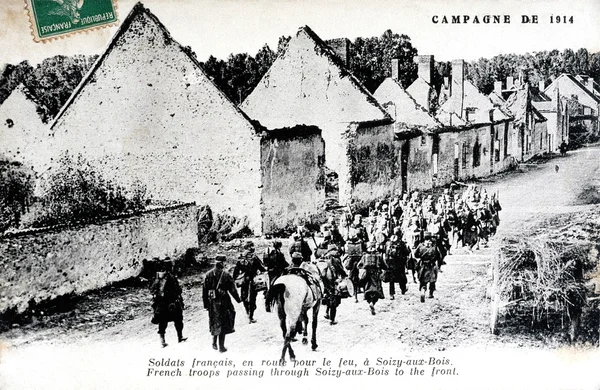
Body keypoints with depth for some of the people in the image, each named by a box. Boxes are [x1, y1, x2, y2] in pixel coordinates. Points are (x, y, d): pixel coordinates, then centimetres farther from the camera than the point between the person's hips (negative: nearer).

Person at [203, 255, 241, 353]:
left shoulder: (208, 275, 2)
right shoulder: (226, 275, -8)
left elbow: (205, 290, 4)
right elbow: (232, 289, -5)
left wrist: (206, 304, 10)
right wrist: (238, 299, 9)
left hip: (212, 302, 3)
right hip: (223, 302, -3)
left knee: (215, 322, 19)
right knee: (223, 323, 4)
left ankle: (214, 342, 18)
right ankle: (221, 346, 5)